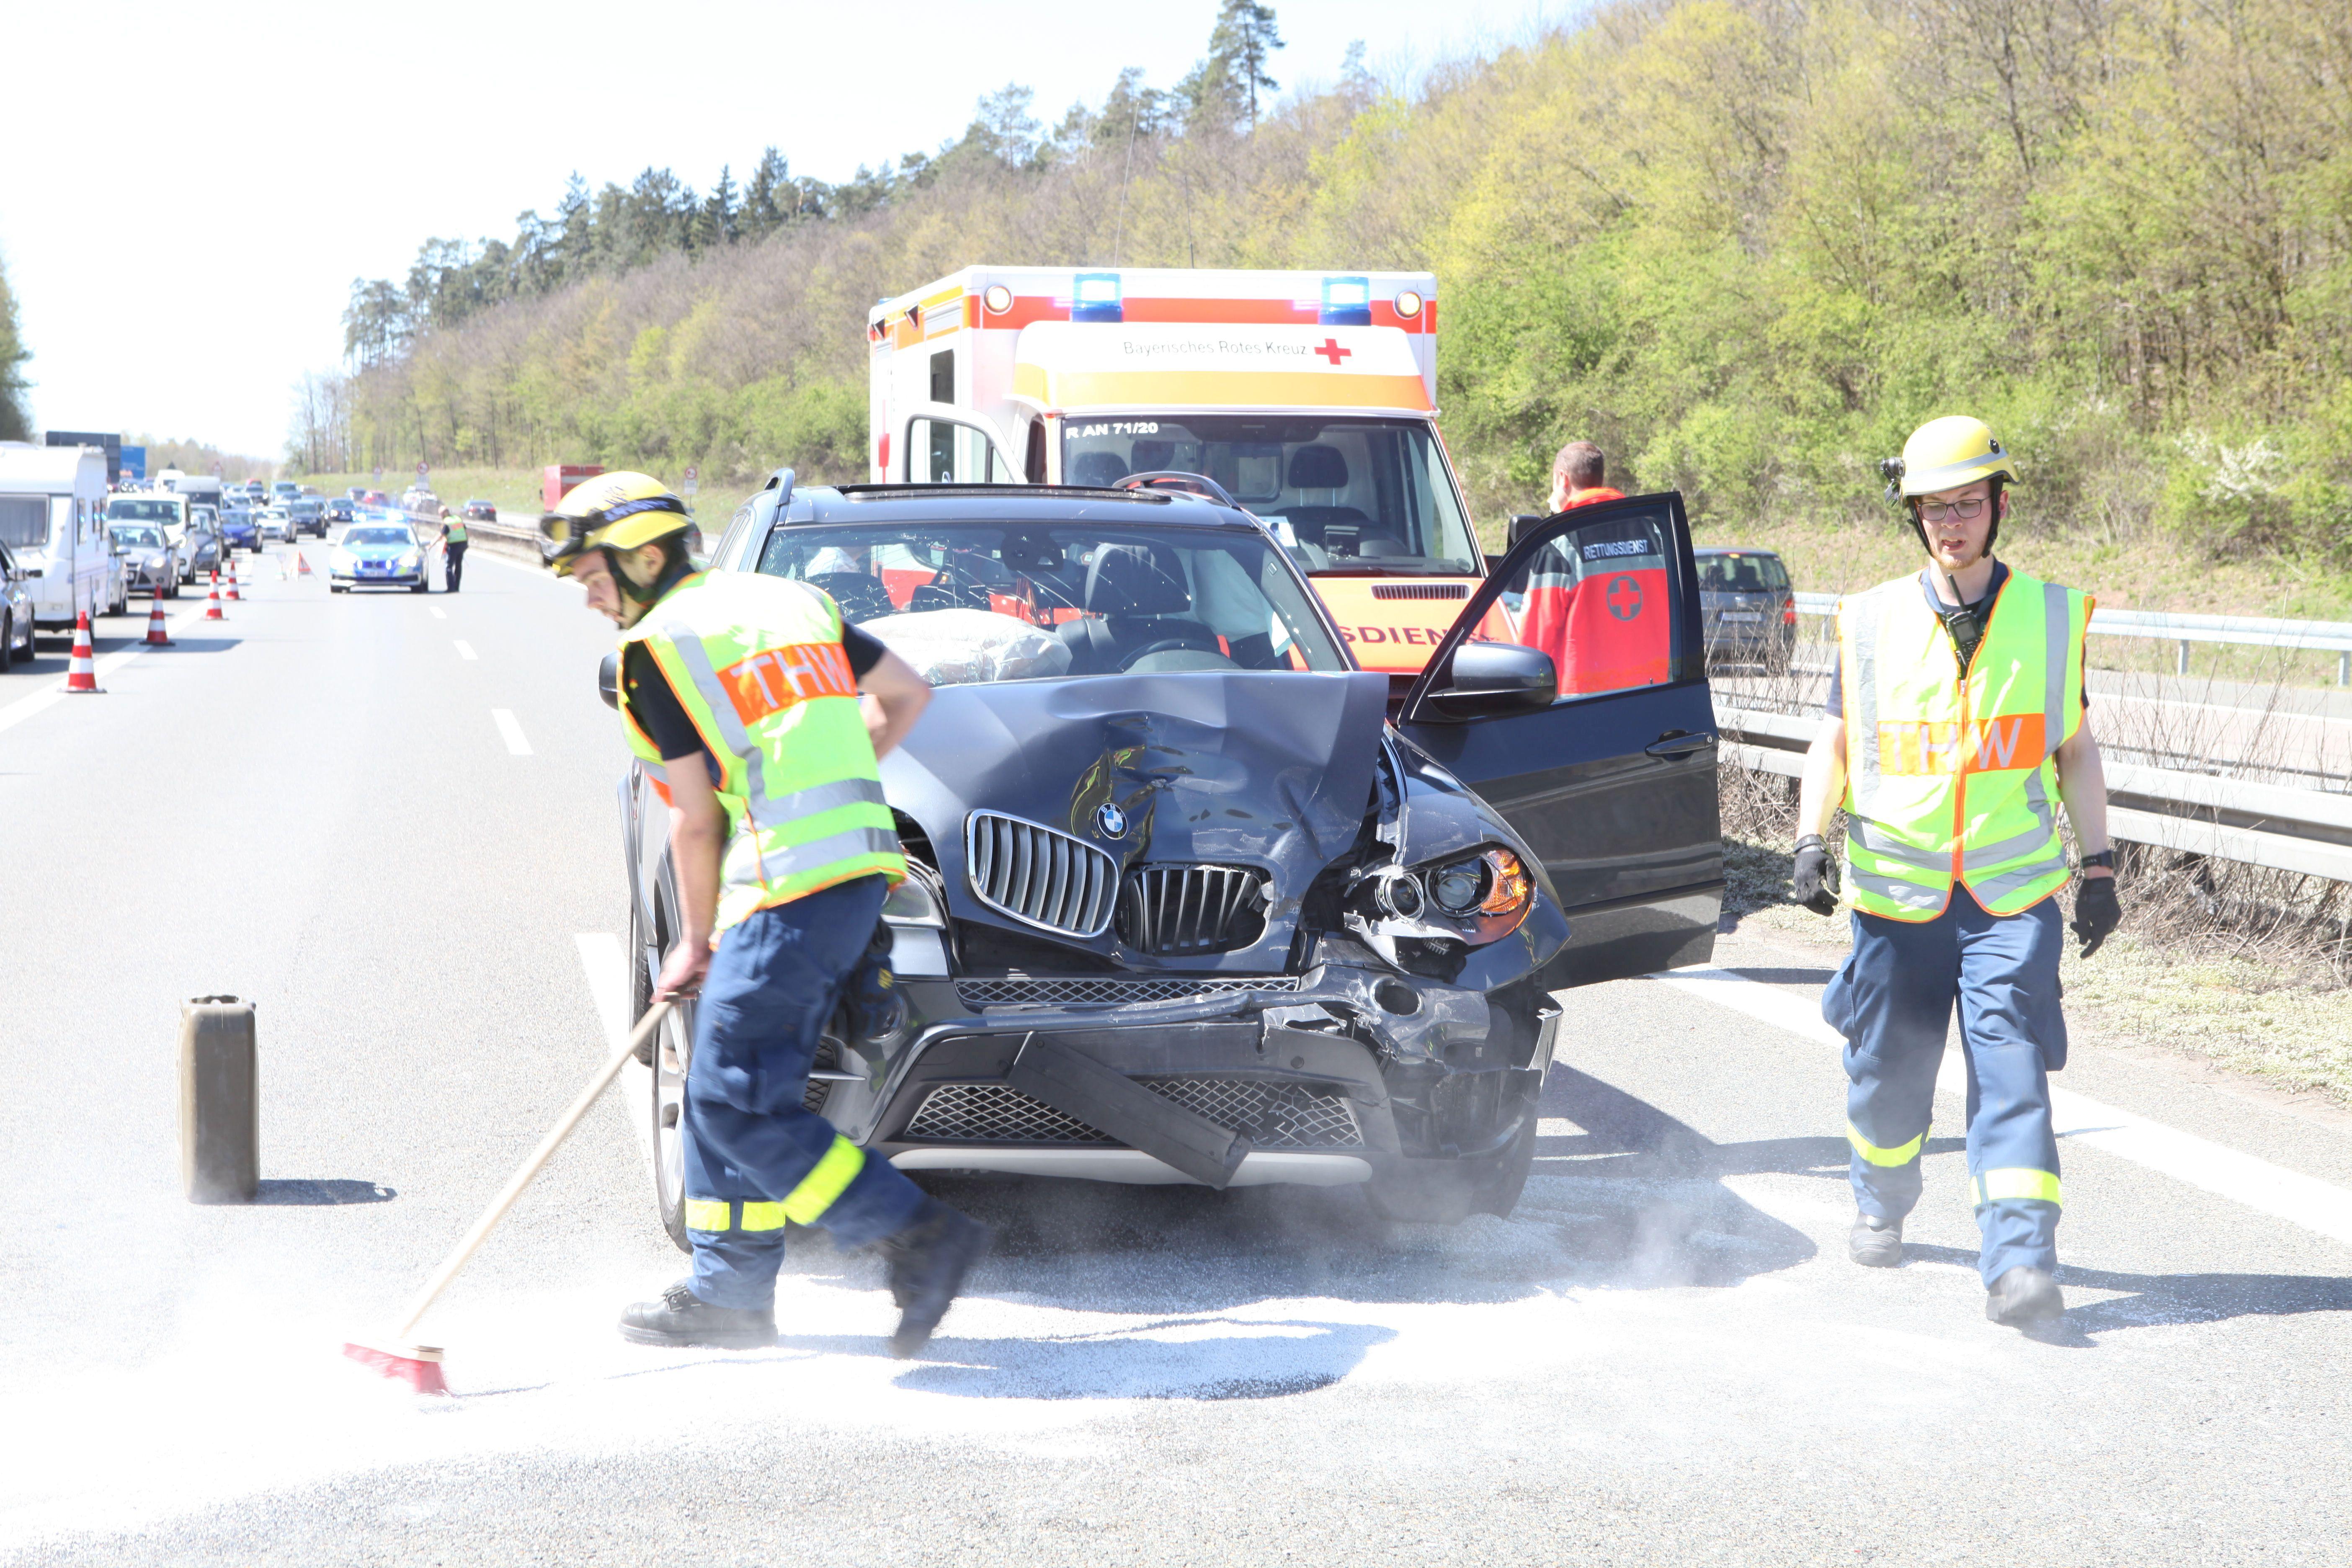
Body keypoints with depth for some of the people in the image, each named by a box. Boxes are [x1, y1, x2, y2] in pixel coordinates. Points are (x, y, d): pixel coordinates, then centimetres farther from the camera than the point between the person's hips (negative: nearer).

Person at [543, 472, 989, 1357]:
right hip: (859, 867, 9)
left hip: (793, 891, -9)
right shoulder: (787, 602, 19)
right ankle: (729, 1291, 19)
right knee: (728, 1087, 15)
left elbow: (697, 820, -4)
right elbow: (906, 693, 26)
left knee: (735, 1104, -8)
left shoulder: (657, 648, -5)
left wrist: (696, 942, 8)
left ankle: (924, 1240, -11)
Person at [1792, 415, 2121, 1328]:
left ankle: (2020, 1261, -20)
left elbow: (2074, 747, 12)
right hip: (1898, 888, 1)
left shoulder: (2051, 616, 5)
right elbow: (1836, 741, 11)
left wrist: (2098, 863, 8)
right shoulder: (1873, 621, 3)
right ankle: (1882, 1210, 38)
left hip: (2014, 892, -1)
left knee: (2010, 1068, -14)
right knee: (1887, 1068, 10)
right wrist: (1812, 838, -3)